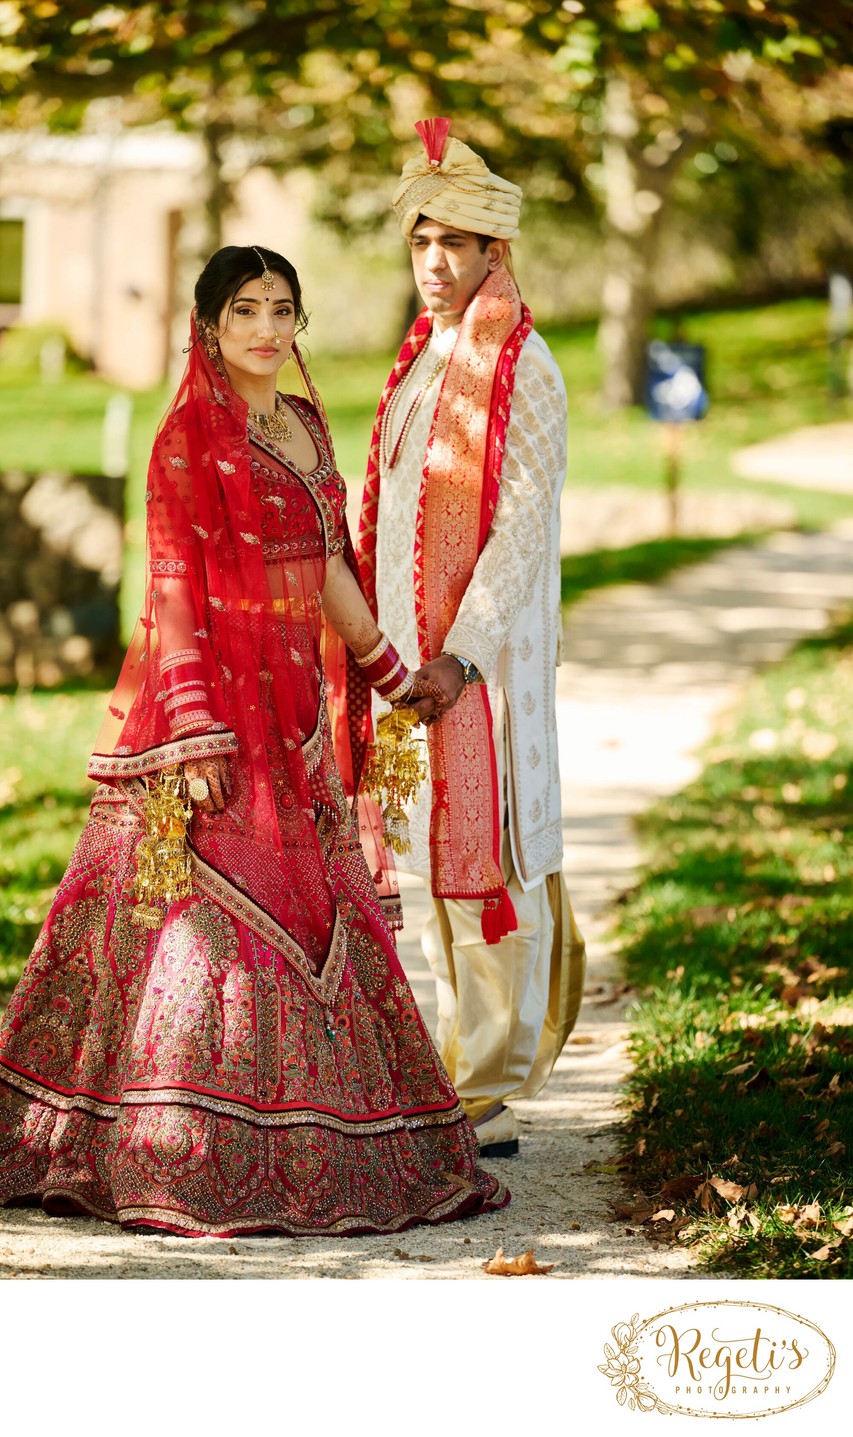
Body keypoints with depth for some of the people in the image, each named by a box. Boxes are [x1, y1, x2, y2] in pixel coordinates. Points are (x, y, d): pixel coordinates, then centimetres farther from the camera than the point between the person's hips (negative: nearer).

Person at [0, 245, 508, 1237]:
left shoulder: (304, 428, 14)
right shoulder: (190, 440, -8)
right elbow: (173, 593, -13)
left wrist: (392, 670, 26)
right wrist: (195, 734, -19)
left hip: (292, 709, 8)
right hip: (215, 701, -8)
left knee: (308, 921, 9)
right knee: (218, 919, -10)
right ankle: (187, 1168, -5)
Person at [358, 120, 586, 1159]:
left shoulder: (522, 370, -10)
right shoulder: (422, 362, 14)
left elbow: (525, 527, -16)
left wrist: (461, 656, -23)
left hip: (484, 654, -8)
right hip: (409, 650, 8)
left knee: (483, 861, -6)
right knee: (439, 861, 11)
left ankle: (489, 1101, -2)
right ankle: (467, 1071, 19)